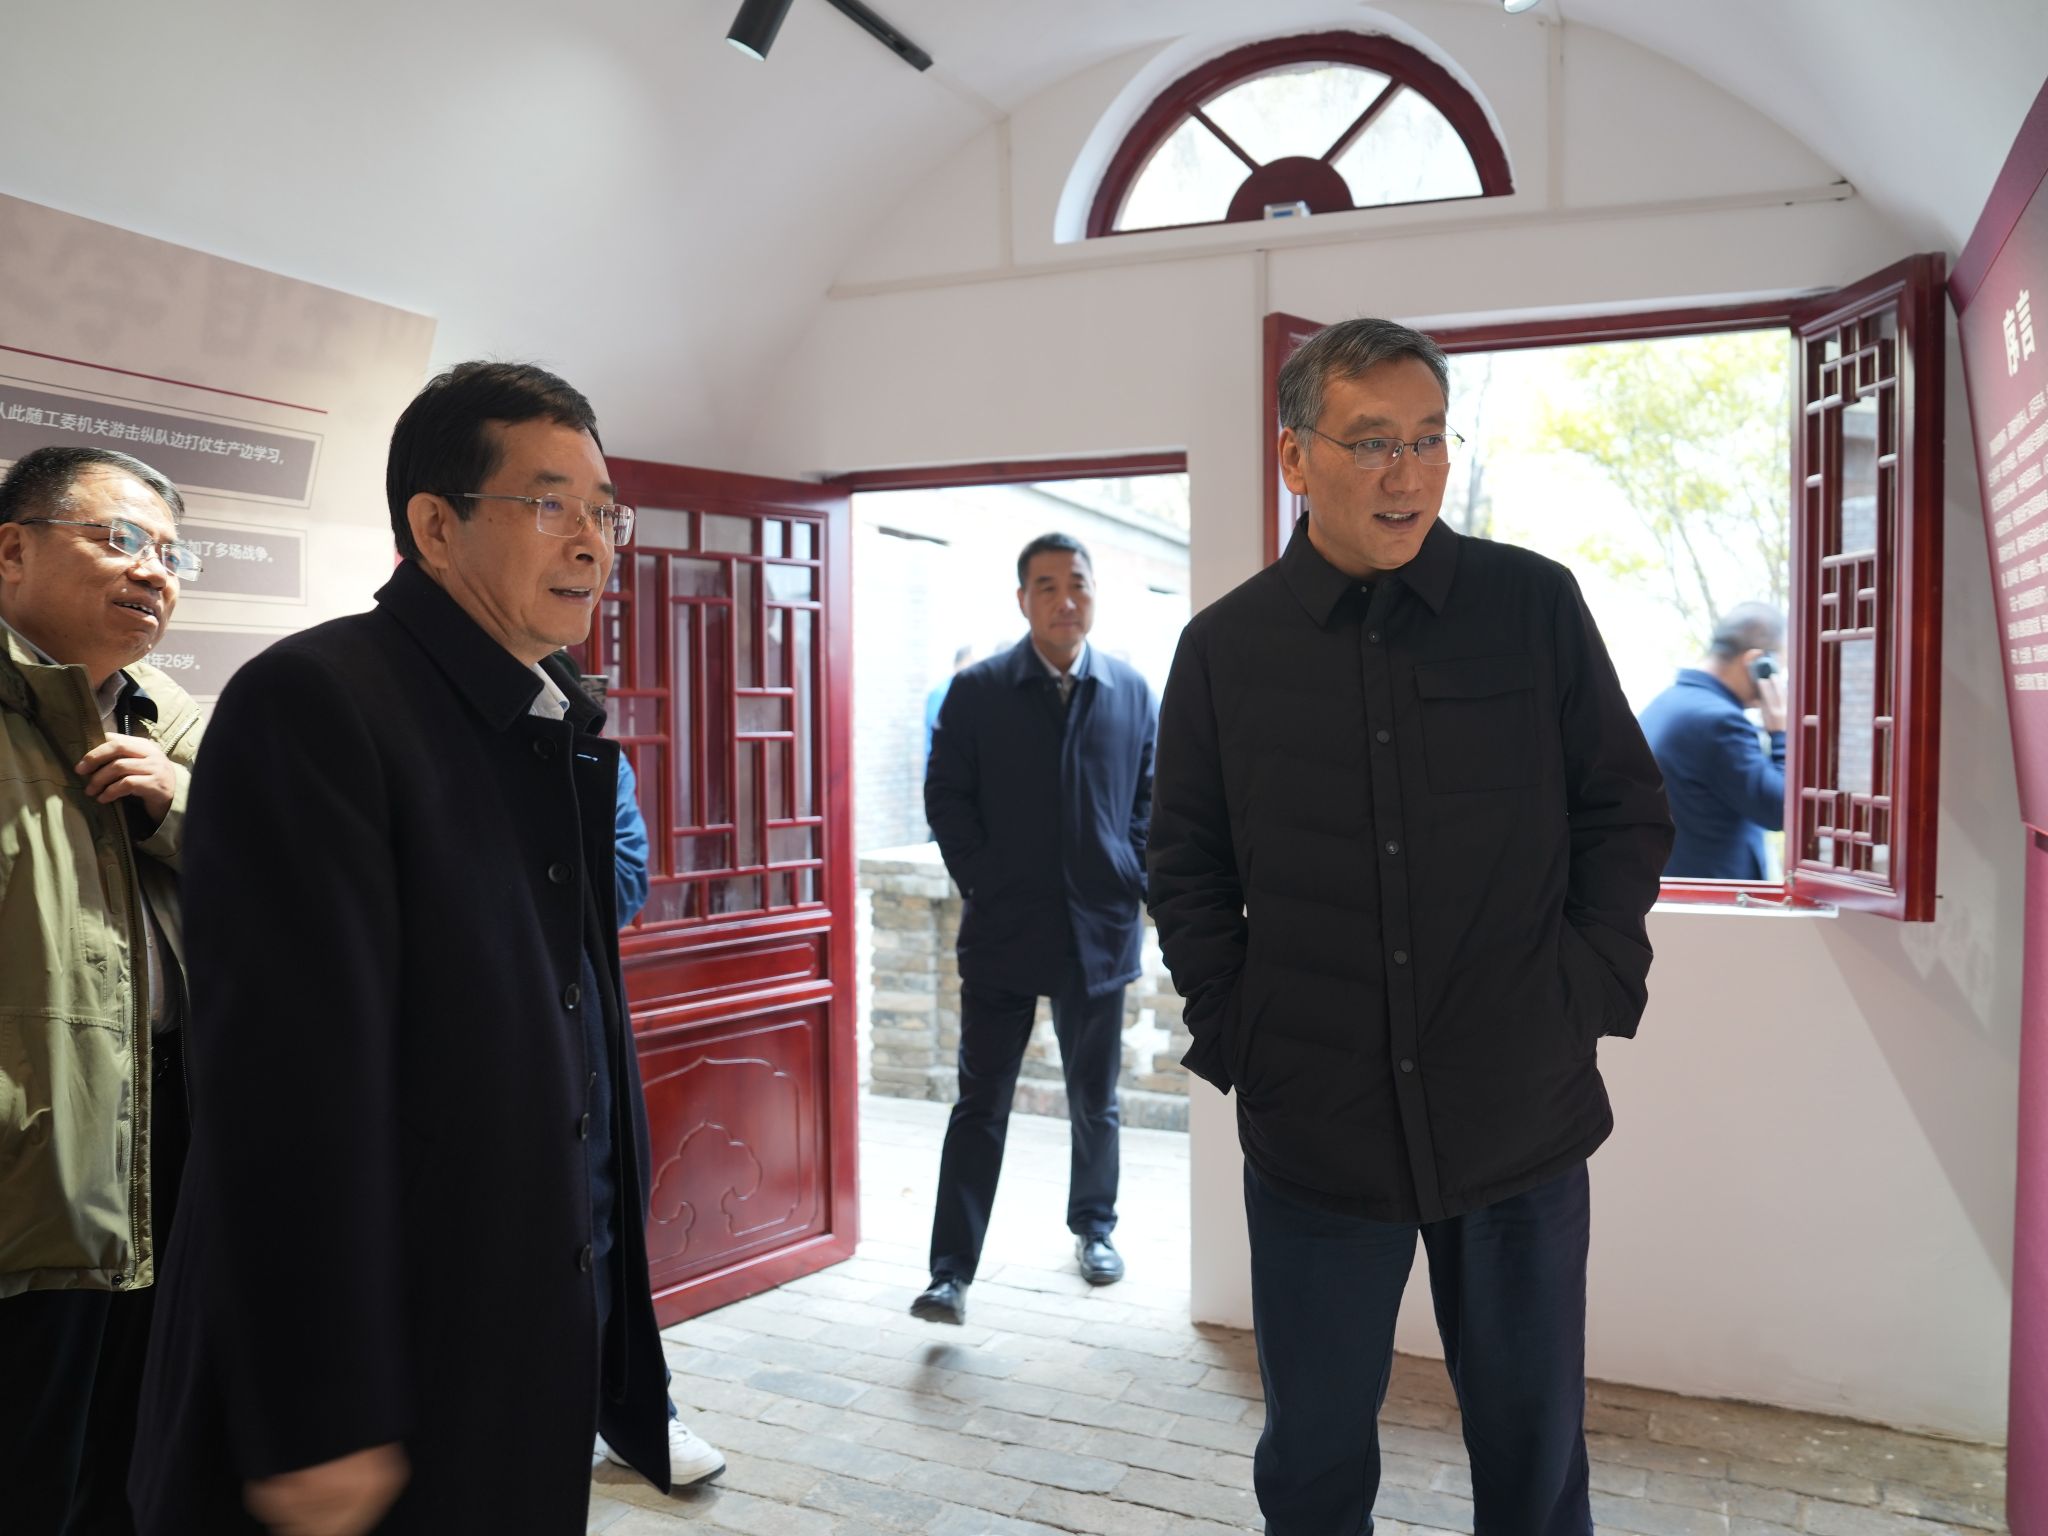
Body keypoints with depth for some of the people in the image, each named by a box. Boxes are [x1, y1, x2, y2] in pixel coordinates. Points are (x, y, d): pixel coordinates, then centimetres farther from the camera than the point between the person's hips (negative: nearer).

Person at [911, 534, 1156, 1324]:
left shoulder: (1131, 691, 4)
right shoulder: (977, 691, -1)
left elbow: (1150, 799, 8)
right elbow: (946, 797, 0)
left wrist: (1133, 884, -3)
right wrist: (982, 883, -6)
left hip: (1099, 931, 2)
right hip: (1002, 932, -2)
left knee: (1094, 1100, 17)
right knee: (980, 1104, 1)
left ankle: (1094, 1226, 37)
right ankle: (951, 1272, 5)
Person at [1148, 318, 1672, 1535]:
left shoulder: (1537, 606, -2)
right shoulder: (1223, 648, -1)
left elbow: (1627, 811, 5)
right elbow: (1188, 869, 5)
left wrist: (1595, 991, -3)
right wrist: (1232, 1037, -1)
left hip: (1523, 1116, 0)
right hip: (1313, 1128, 0)